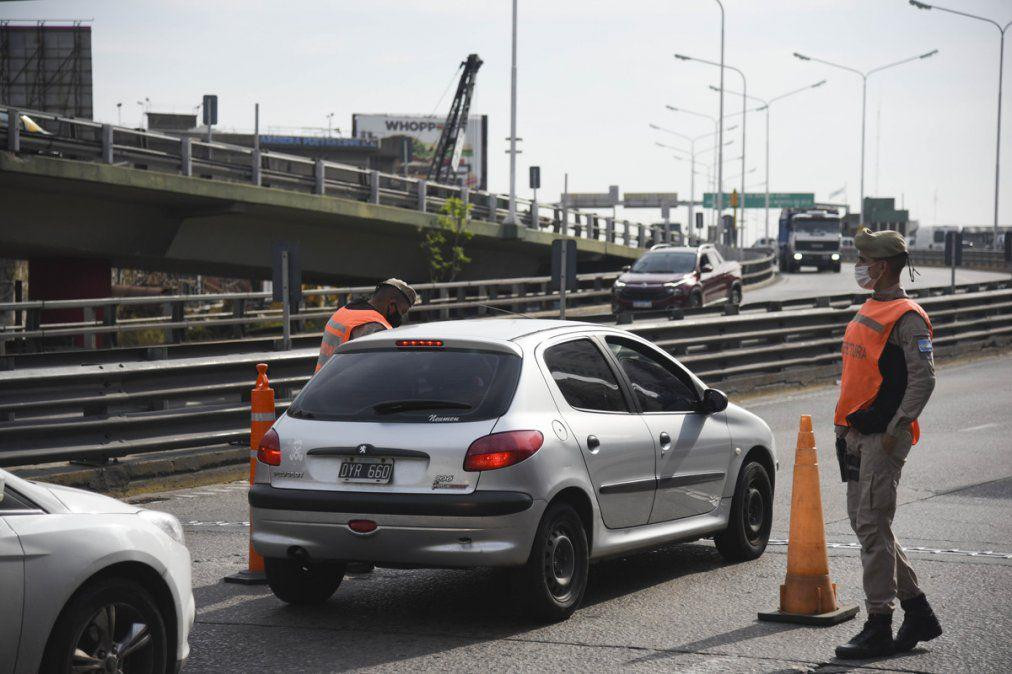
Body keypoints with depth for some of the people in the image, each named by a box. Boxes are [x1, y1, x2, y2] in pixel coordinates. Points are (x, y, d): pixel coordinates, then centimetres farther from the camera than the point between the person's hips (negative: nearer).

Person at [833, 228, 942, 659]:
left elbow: (923, 378, -18)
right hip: (857, 434, 10)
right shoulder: (868, 311, 17)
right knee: (863, 523, 12)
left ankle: (879, 628, -4)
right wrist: (843, 425, 20)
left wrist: (896, 427, -21)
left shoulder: (906, 317, -12)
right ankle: (918, 614, 21)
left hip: (884, 437, -10)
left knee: (872, 526, -9)